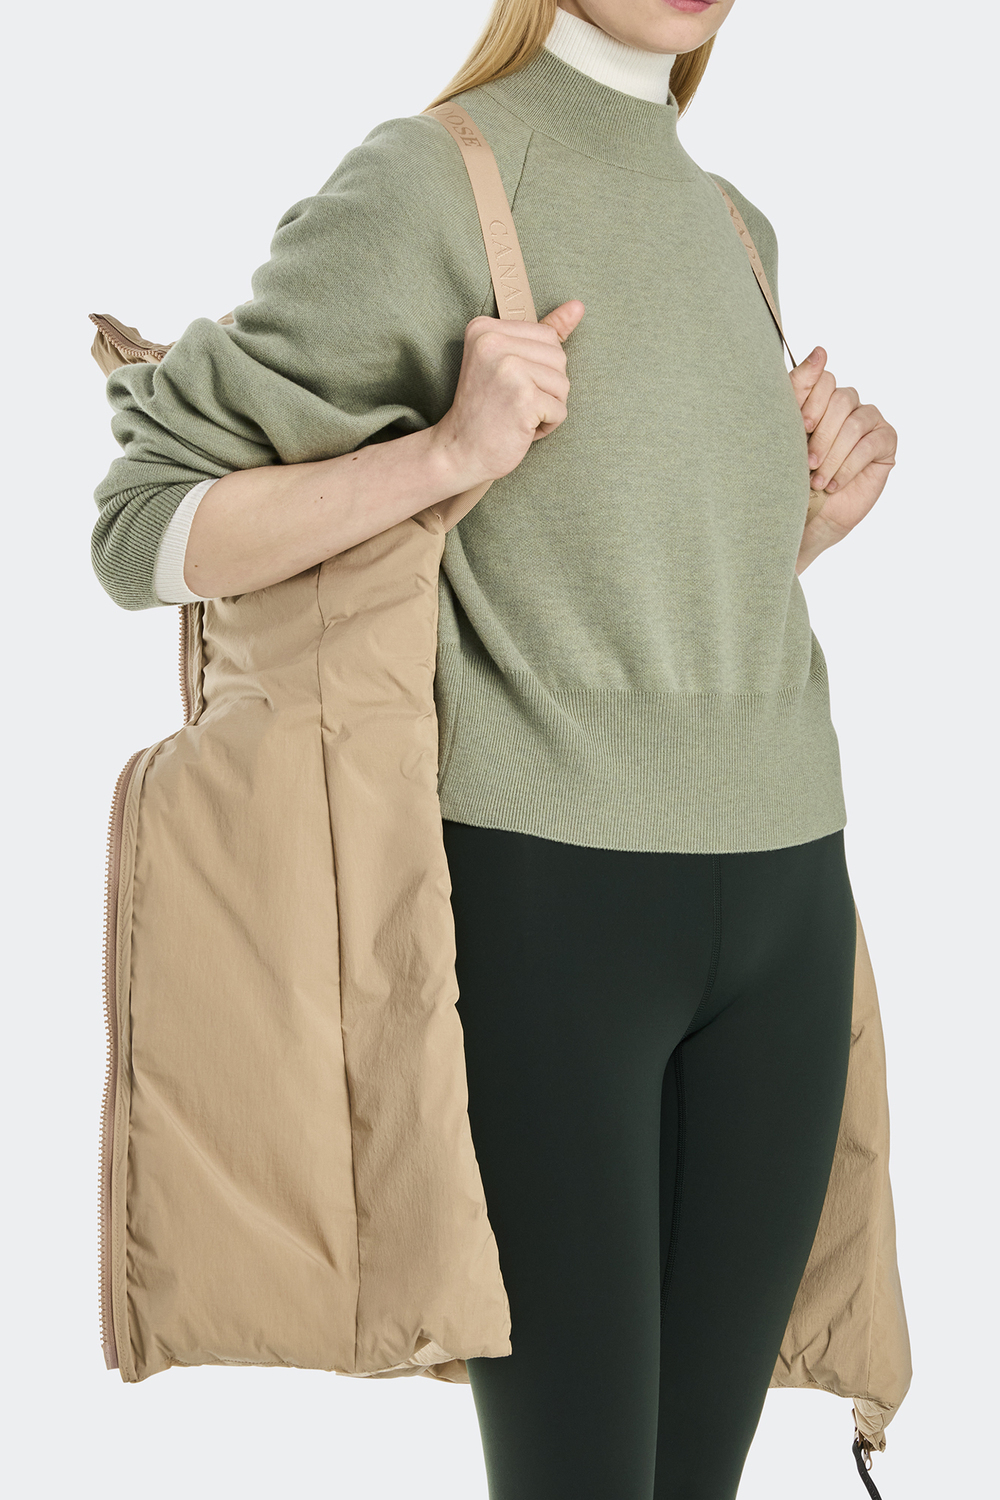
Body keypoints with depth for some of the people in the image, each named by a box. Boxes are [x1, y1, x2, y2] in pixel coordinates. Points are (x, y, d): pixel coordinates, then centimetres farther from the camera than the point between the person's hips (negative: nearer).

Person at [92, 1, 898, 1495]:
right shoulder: (434, 178, -5)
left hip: (779, 902, 7)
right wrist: (450, 451, -19)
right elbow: (144, 532, -7)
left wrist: (818, 513, 6)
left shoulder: (737, 224, 15)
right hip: (546, 893, -6)